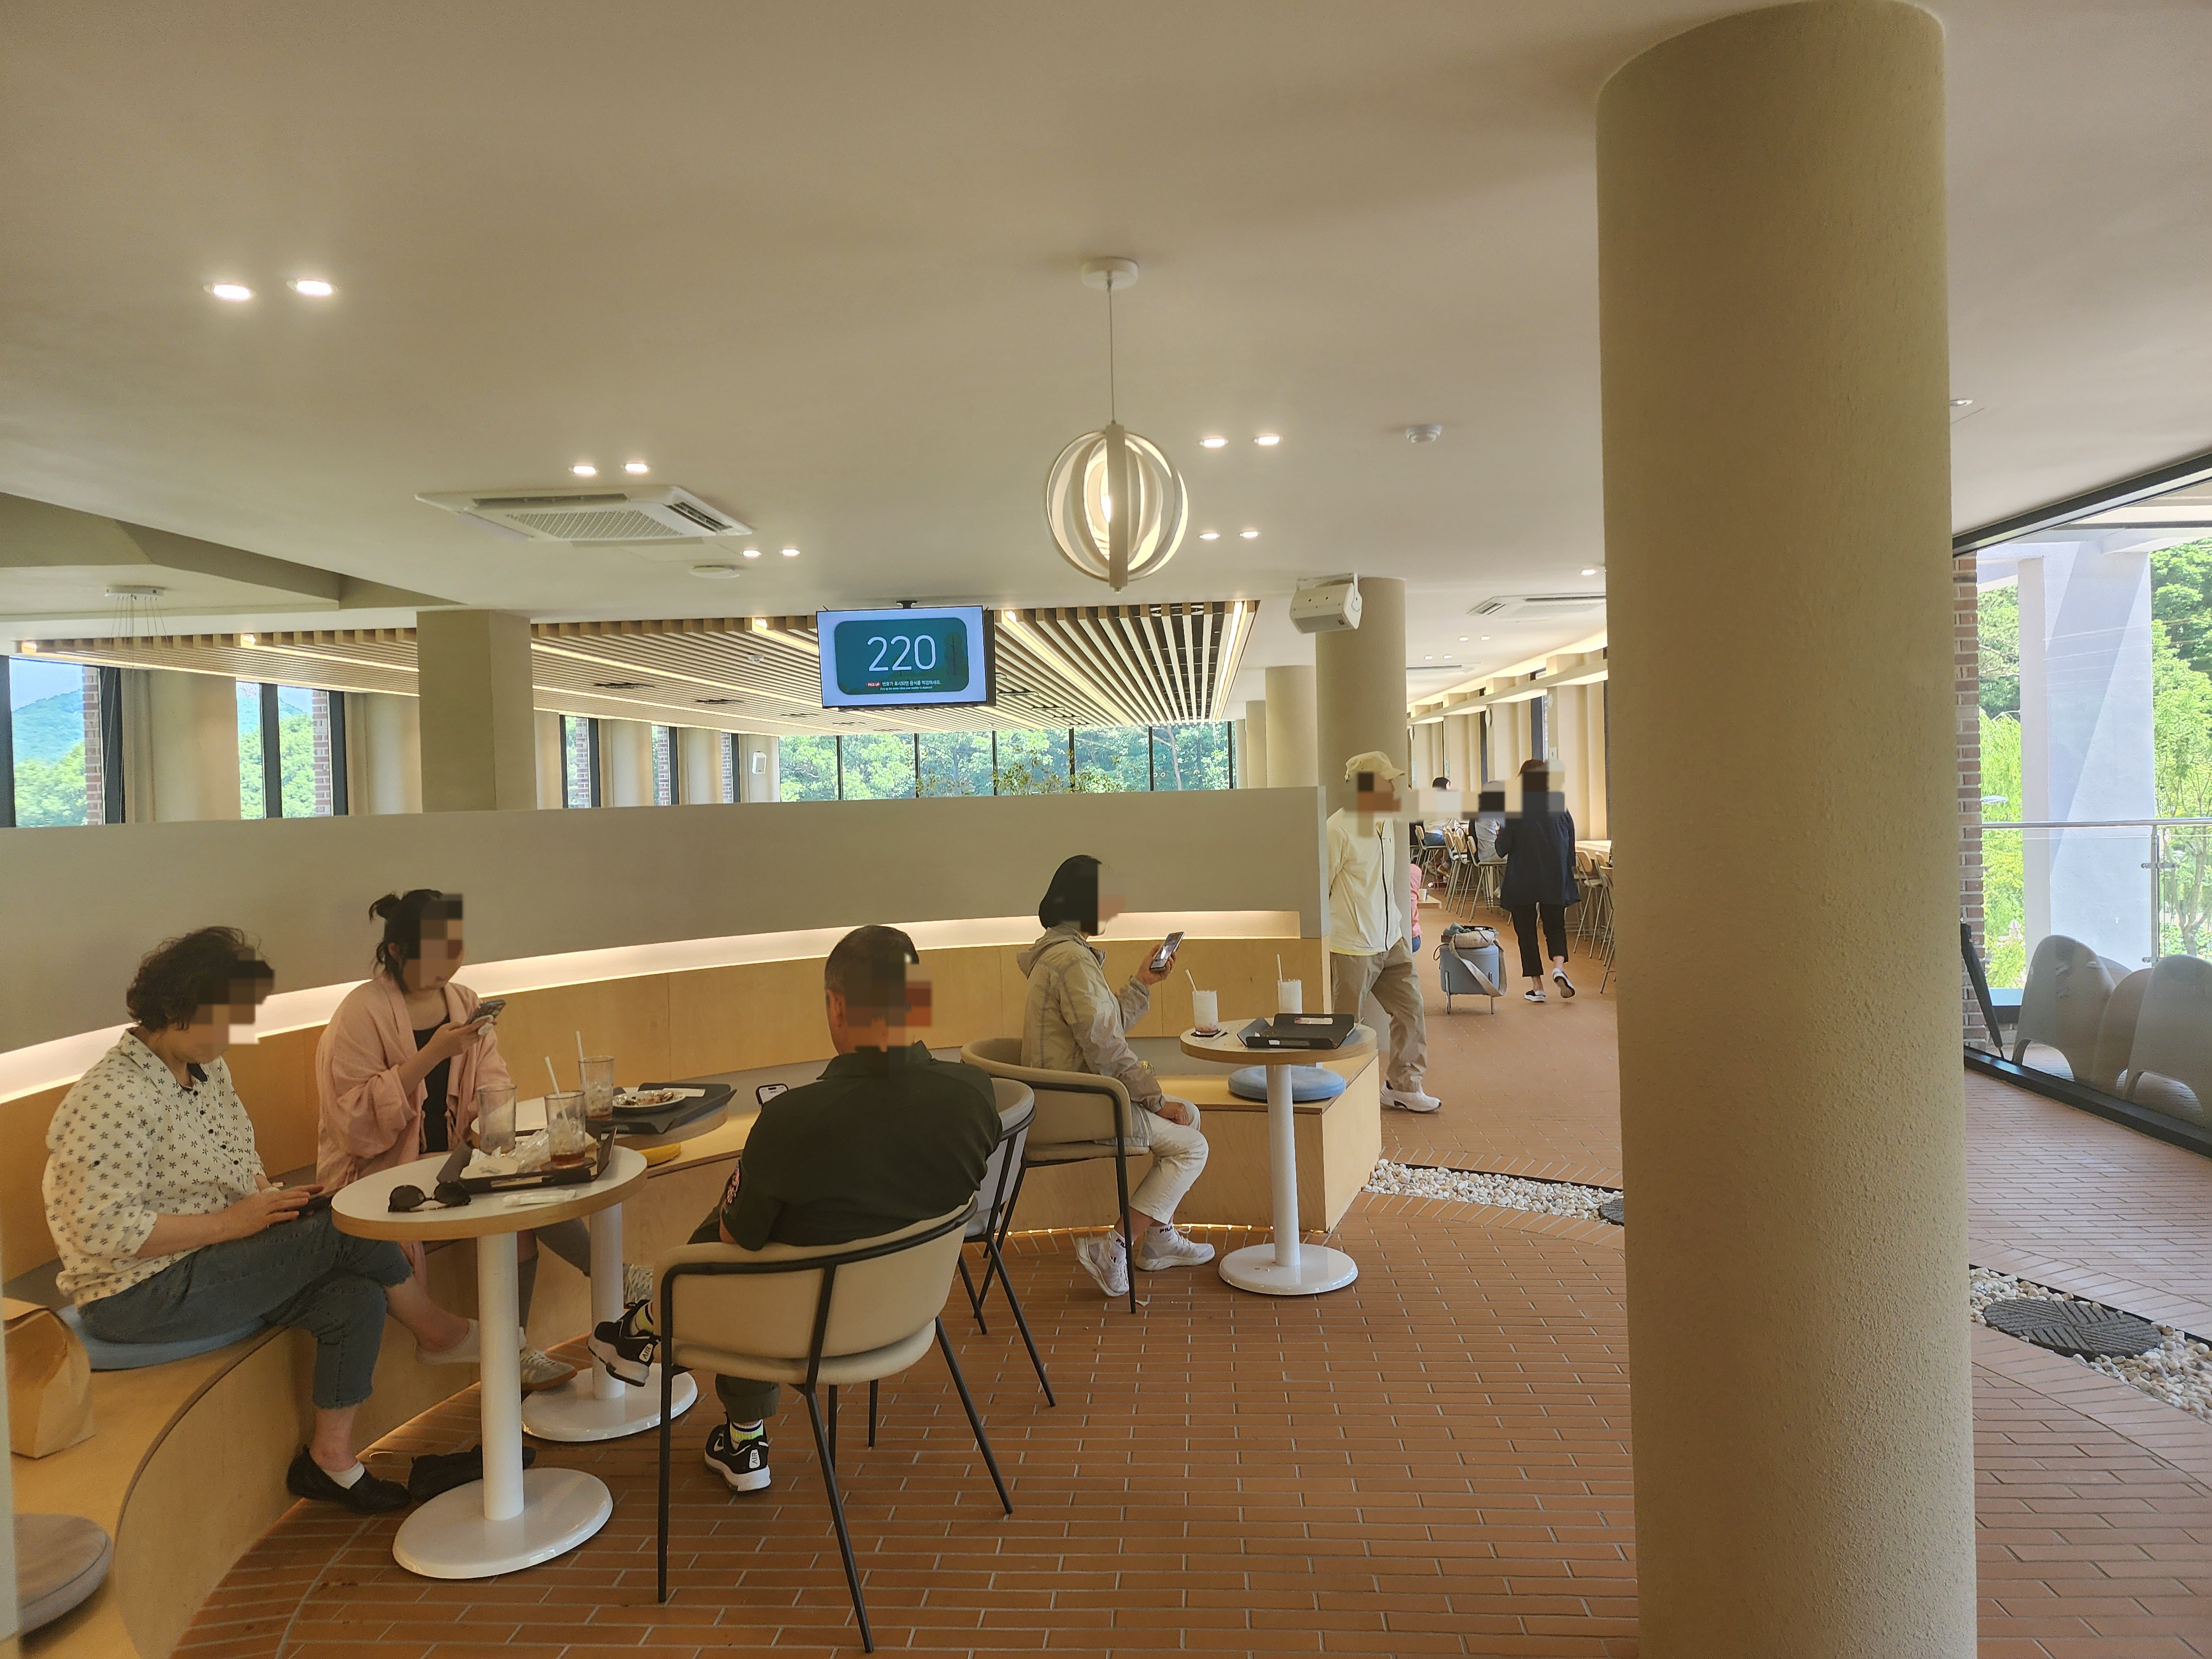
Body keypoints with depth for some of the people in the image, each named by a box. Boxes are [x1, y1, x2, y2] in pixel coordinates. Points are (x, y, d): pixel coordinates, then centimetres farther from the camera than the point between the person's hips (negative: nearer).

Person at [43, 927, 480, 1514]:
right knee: (345, 1229, -18)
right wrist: (228, 1224, -23)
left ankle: (331, 1456, 4)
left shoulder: (208, 1069, 7)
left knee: (357, 1298, -12)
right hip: (141, 1298, -9)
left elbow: (240, 1167, 19)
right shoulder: (115, 1097, -22)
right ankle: (440, 1334, 6)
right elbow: (102, 1229, -27)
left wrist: (269, 1197, -3)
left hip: (210, 1265, 9)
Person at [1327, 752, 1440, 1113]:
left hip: (1391, 944, 9)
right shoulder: (1338, 830, -18)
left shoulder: (1385, 823, 11)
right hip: (1352, 949, -9)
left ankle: (1403, 1086, 25)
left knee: (1411, 1011, 11)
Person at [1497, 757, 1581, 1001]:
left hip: (1522, 882, -3)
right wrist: (1567, 875, 18)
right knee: (1556, 926, 15)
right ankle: (1559, 966, -12)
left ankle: (1536, 986, 8)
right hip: (1556, 881, 3)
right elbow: (1571, 850, 6)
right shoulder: (1561, 809, 0)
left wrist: (1500, 834, 12)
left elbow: (1503, 848, -9)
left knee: (1526, 931, 8)